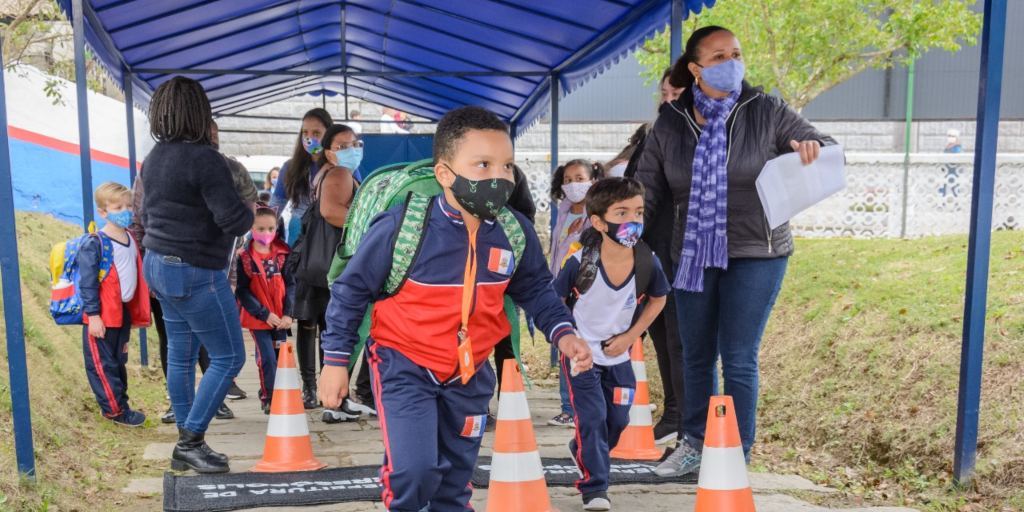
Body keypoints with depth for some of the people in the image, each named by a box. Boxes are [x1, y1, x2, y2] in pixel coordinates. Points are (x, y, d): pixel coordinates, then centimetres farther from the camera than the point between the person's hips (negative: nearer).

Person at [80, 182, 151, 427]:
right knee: (102, 364, 1)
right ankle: (116, 410, 6)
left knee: (119, 362, 17)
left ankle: (119, 405, 27)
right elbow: (87, 283, -15)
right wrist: (92, 314, -18)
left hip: (124, 312, 8)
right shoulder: (94, 244, -14)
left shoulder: (131, 240, 8)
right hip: (102, 315, -7)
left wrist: (135, 313, 16)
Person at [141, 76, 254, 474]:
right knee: (228, 357, 2)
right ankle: (190, 442, 5)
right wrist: (248, 215, -4)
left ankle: (186, 446, 23)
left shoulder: (155, 157, 8)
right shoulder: (204, 159, -20)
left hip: (159, 264, 9)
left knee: (180, 356, 15)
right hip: (194, 273, -9)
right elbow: (235, 220, -24)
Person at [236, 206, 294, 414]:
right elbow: (242, 291, -9)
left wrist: (288, 313, -7)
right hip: (258, 318, -3)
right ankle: (268, 399, 13)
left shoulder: (281, 253, 2)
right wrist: (264, 313, -14)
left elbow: (290, 284, 3)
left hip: (280, 318, 3)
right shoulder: (244, 256, -7)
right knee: (267, 359, -5)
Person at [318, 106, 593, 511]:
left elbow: (536, 290, 9)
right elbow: (352, 290, -10)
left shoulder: (516, 233, -10)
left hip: (469, 372, 5)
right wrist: (336, 360, -7)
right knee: (415, 470, -18)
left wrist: (562, 333, -8)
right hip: (404, 365, -4)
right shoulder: (402, 226, -22)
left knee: (456, 477, 16)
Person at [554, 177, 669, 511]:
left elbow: (657, 299, 0)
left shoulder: (648, 262, -19)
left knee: (618, 419, 15)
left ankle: (582, 453, 45)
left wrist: (630, 337, -6)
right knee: (592, 418, -5)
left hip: (619, 355, 4)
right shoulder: (580, 262, -26)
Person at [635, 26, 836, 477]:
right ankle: (694, 444, 30)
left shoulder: (767, 112, -5)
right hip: (693, 257, 3)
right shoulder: (670, 124, 1)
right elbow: (647, 190, 5)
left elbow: (826, 150, 3)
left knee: (738, 359, -1)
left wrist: (815, 150, -21)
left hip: (755, 255, -3)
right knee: (696, 356, 13)